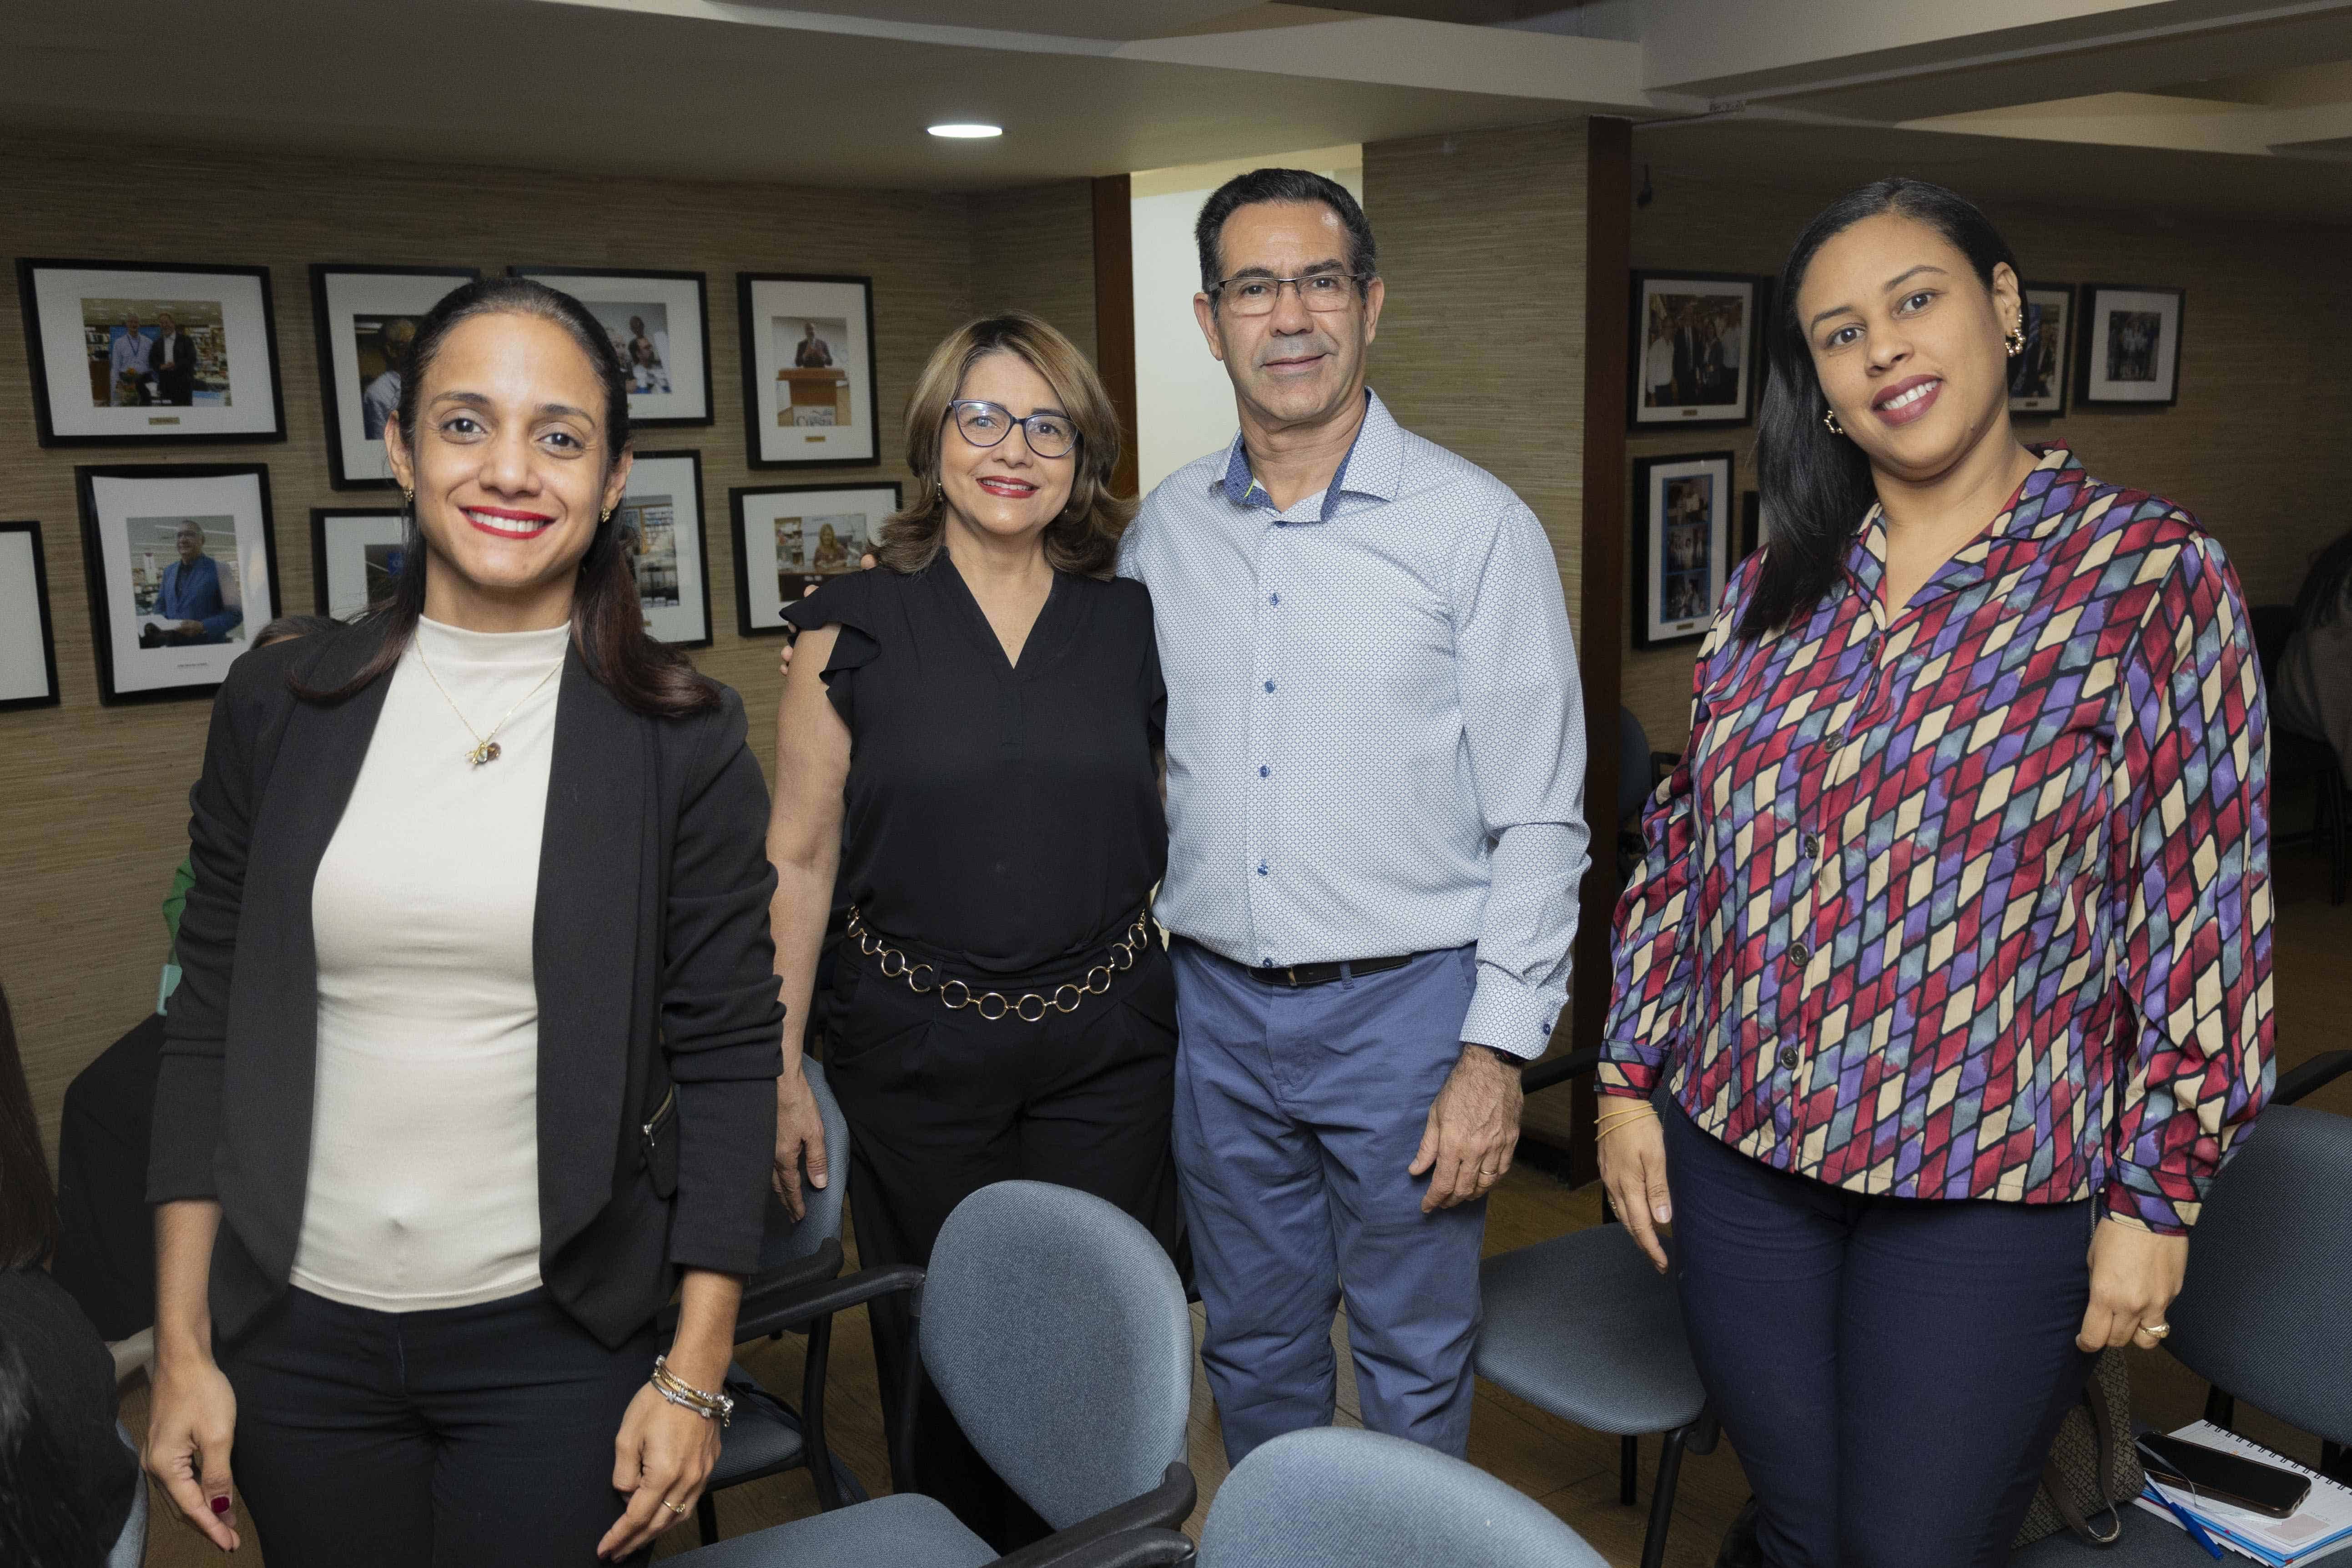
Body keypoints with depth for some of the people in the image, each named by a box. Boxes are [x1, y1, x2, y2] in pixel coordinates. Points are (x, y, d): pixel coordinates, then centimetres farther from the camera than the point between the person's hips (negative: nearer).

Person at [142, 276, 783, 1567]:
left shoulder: (682, 739, -7)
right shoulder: (277, 707, -1)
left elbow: (727, 1052, -5)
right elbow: (209, 1026, 4)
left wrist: (696, 1373, -6)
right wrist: (181, 1347, 3)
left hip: (557, 1340, -2)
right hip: (298, 1338, 2)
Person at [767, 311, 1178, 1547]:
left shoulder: (1132, 623, 3)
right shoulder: (854, 626, -2)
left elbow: (1185, 834, 11)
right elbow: (797, 857, 0)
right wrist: (780, 1069, -2)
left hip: (1107, 1048, 1)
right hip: (916, 1049, -1)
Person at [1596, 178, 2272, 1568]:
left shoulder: (2156, 576, -7)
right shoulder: (1773, 593, 5)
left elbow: (2203, 910, -7)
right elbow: (1684, 848, 10)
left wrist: (2157, 1193, -8)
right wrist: (1630, 1074, 7)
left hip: (1994, 1187, -3)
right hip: (1737, 1153, 4)